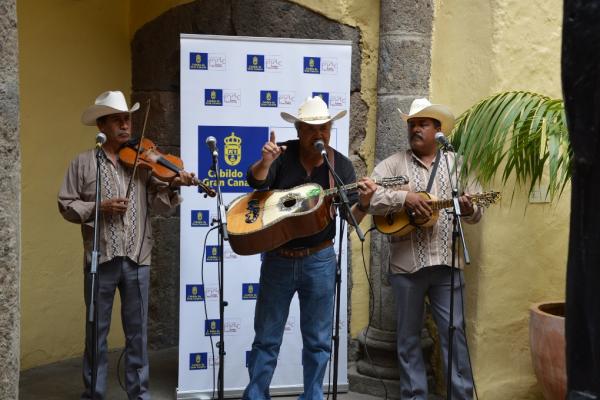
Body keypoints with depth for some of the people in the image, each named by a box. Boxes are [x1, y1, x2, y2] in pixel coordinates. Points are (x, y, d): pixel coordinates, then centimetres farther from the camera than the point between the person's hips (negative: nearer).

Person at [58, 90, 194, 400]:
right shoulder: (83, 162, 4)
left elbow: (160, 206, 0)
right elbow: (66, 205, 1)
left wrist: (172, 187, -20)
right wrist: (98, 207, -13)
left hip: (137, 259, 1)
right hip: (100, 259, -1)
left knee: (137, 331, 9)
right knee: (97, 330, 10)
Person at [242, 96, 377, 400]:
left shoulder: (341, 165, -3)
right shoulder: (283, 154, -6)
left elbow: (351, 219, -7)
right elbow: (256, 181, -23)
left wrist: (363, 204, -28)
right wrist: (266, 161, -43)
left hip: (319, 260, 1)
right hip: (277, 258, -1)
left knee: (318, 340, 10)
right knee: (266, 338, 10)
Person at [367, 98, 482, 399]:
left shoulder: (457, 164, 9)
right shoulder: (393, 164, 3)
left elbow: (476, 213, 9)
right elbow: (368, 198, -10)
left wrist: (468, 209, -14)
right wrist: (404, 197, -21)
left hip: (446, 262, 1)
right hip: (406, 263, 0)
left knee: (454, 330, 3)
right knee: (408, 335, 9)